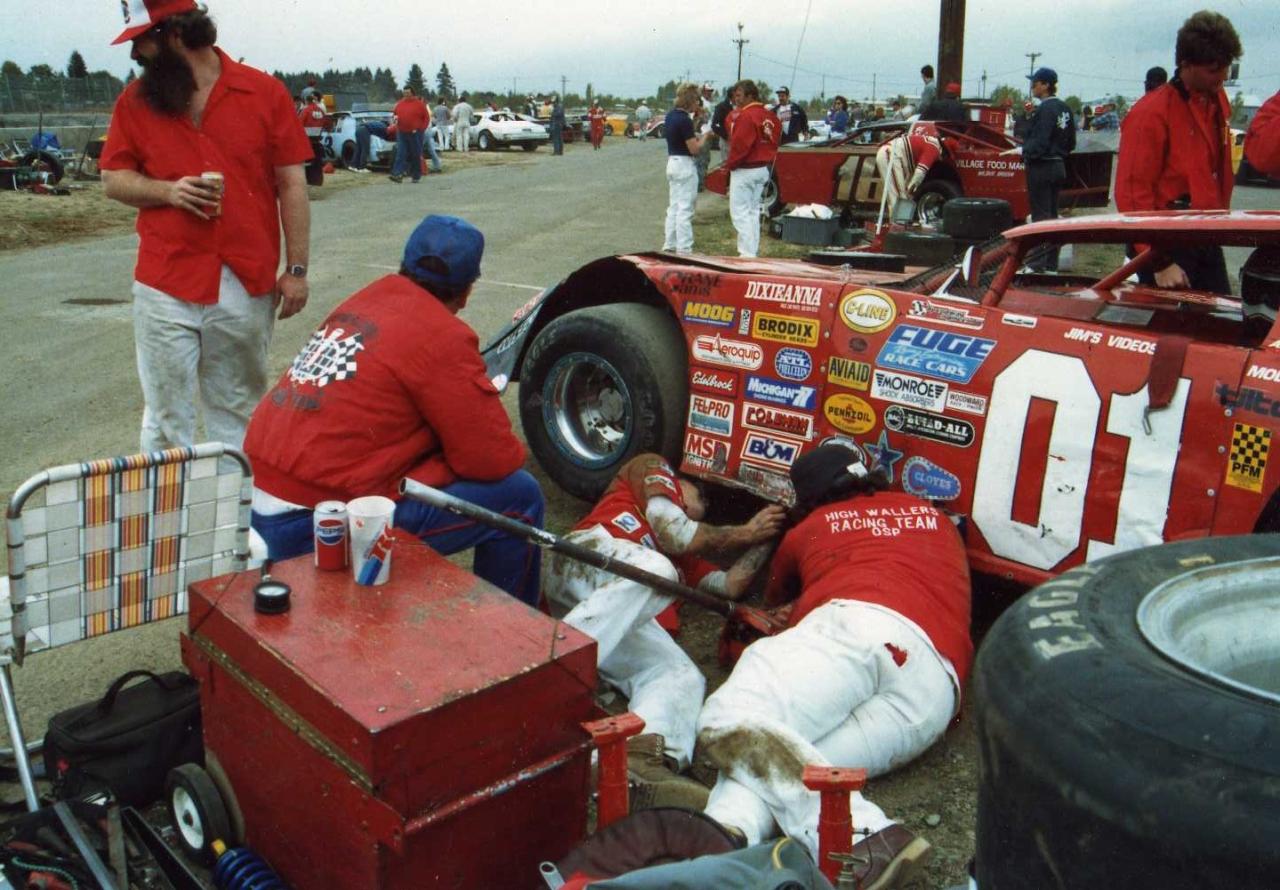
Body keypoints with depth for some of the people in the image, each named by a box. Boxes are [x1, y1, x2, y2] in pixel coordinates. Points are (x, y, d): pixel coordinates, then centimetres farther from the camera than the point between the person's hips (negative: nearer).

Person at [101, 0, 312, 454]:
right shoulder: (136, 100, 8)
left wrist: (296, 269, -2)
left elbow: (292, 185, 1)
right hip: (166, 286, 1)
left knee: (237, 412, 10)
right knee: (166, 419, 4)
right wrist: (167, 190, -10)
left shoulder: (265, 92, 0)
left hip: (249, 285, -1)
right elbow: (113, 179, 12)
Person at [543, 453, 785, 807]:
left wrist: (764, 537, 35)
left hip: (622, 618, 6)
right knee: (655, 570, -35)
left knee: (682, 675, -18)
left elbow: (730, 584, 27)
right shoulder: (652, 468, 28)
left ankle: (645, 757, -50)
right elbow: (674, 531, 11)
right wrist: (746, 533, 24)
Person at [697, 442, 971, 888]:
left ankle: (861, 839, -38)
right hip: (940, 686, 5)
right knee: (791, 763, 1)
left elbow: (774, 598, 47)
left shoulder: (807, 529, 27)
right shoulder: (934, 516, 37)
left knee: (731, 724, -17)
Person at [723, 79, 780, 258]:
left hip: (744, 170, -9)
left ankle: (747, 253, -7)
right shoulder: (769, 115, 10)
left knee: (740, 212, -4)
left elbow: (739, 145, -20)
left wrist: (729, 164, -9)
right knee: (753, 211, 16)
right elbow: (773, 141, 13)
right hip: (763, 169, 9)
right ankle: (753, 252, 20)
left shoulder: (745, 116, -18)